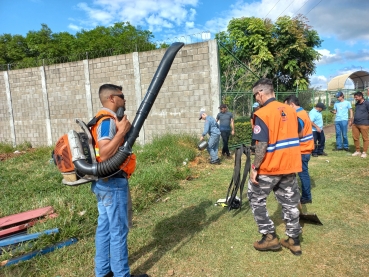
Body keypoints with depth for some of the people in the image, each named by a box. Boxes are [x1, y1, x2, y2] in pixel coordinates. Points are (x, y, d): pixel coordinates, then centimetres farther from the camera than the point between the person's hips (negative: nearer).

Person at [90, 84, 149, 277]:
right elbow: (104, 155, -29)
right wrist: (122, 131, -28)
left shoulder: (103, 119, 14)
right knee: (118, 230, 2)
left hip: (104, 182, 10)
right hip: (113, 183, -10)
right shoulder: (108, 121, -18)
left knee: (104, 227, 17)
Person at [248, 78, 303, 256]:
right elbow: (296, 136, 14)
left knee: (256, 198, 12)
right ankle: (294, 240, 26)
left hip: (270, 167, -7)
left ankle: (269, 237, 16)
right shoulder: (290, 110, 6)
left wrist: (255, 168, -14)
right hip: (289, 165, 7)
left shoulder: (262, 114, -16)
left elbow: (262, 145, -22)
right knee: (290, 202, 16)